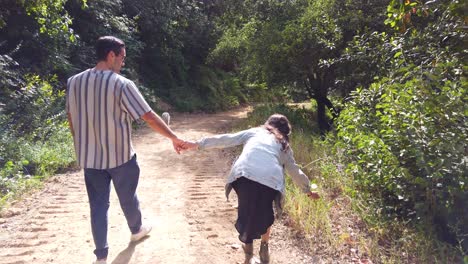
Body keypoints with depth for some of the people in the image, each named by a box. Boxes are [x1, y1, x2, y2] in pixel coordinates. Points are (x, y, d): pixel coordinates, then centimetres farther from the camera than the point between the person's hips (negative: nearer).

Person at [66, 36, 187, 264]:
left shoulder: (74, 82, -3)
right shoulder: (122, 85, -19)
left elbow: (71, 119, 8)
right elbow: (150, 118, -18)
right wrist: (174, 138, -8)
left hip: (89, 158, 4)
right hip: (120, 156, -4)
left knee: (98, 205, 12)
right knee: (127, 197, 20)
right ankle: (136, 230, 45)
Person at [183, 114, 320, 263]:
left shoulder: (253, 132, 30)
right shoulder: (284, 145, 31)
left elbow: (225, 139, 23)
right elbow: (295, 172, 38)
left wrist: (197, 145, 25)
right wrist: (309, 191, 53)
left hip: (244, 175, -1)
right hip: (270, 180, 1)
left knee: (246, 211, 24)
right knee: (265, 213, 28)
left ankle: (248, 246, 33)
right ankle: (264, 248, 37)